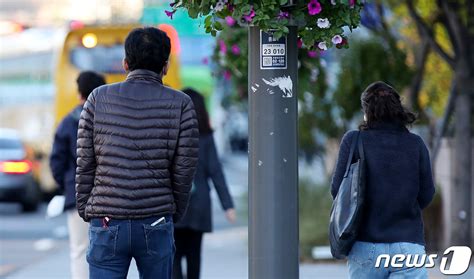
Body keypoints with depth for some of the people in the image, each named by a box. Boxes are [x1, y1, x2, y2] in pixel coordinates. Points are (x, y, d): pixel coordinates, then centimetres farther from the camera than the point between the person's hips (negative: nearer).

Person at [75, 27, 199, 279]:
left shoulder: (99, 99, 2)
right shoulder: (180, 104, 0)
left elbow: (85, 164, 2)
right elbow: (185, 167, 0)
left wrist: (85, 211, 12)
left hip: (107, 224, 0)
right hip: (156, 224, 0)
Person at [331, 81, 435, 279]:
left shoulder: (353, 140, -2)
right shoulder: (416, 144, 2)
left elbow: (338, 190, -2)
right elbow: (426, 195, 5)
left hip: (365, 247, 0)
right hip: (409, 245, 0)